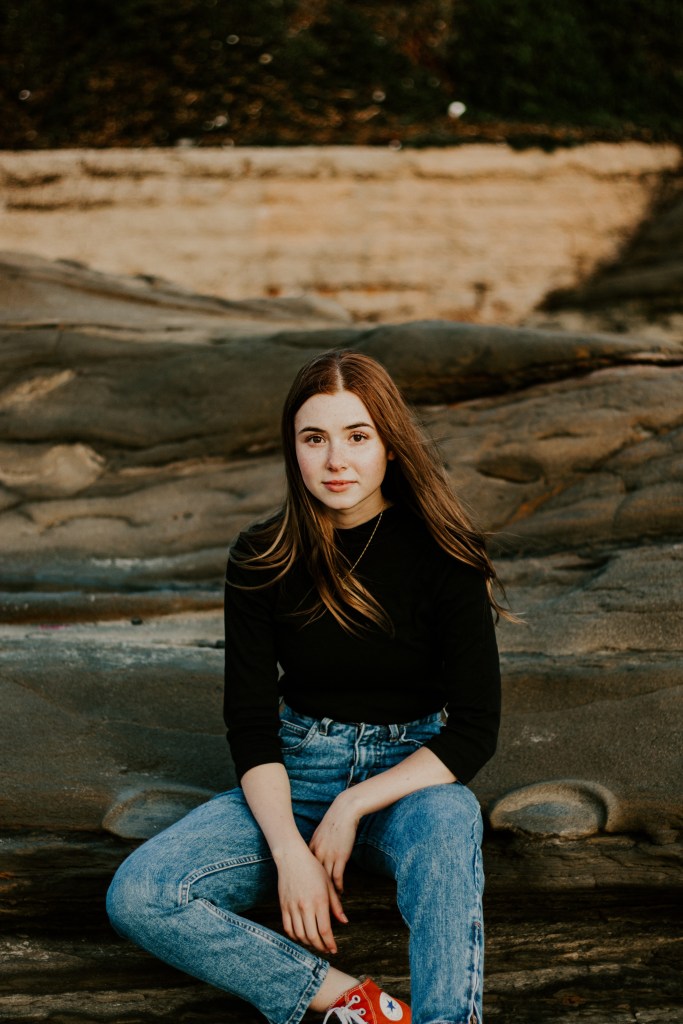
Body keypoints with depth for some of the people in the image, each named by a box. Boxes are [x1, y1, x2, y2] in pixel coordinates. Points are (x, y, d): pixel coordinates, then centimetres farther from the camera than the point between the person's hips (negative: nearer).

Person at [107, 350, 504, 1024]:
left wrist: (352, 807, -19)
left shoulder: (443, 555, -10)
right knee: (136, 897, -22)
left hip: (413, 771, -2)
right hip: (296, 774, 3)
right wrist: (289, 851, -19)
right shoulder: (262, 561, -4)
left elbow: (475, 730, -11)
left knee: (449, 820, -41)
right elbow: (250, 723, -4)